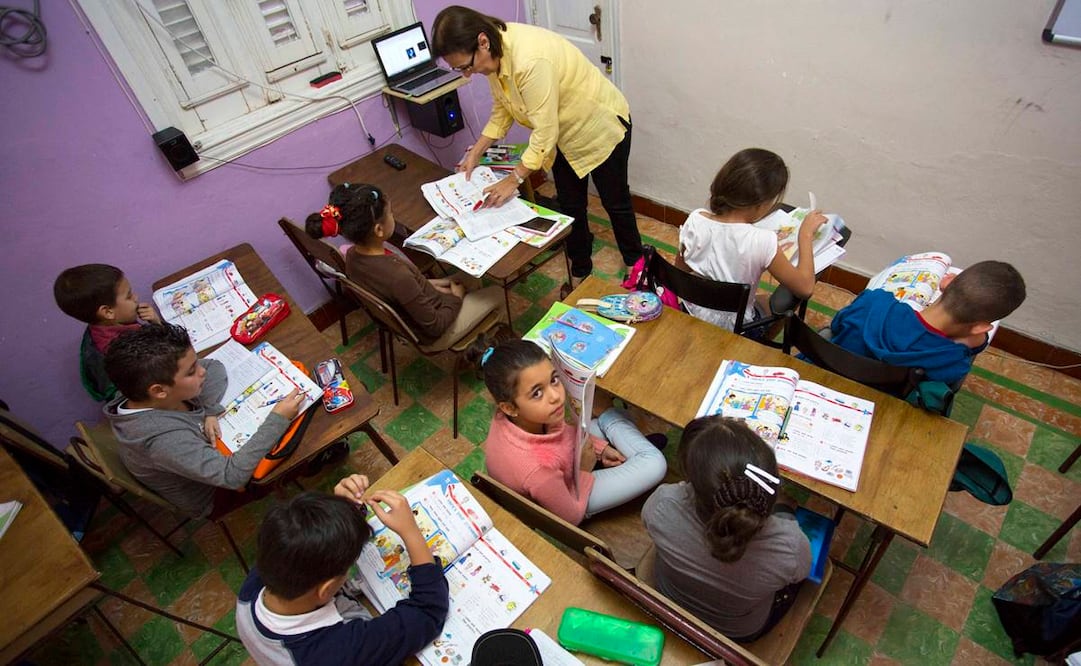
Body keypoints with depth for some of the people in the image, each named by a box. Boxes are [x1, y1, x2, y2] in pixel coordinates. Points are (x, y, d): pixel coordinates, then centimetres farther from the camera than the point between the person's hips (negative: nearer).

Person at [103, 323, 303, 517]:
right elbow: (233, 476, -44)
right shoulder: (164, 439, -43)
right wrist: (278, 420, -43)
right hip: (210, 496, -7)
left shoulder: (138, 389, -21)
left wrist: (211, 411, -24)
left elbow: (213, 367, -9)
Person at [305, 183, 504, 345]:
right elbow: (435, 325, -27)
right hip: (431, 332, -7)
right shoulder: (398, 275, -40)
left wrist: (429, 284, 3)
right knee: (497, 292, 9)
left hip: (405, 318, 8)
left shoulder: (352, 255, -15)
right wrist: (456, 298, -10)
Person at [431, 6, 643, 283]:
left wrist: (514, 180, -28)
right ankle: (580, 270, 32)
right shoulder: (494, 53, -11)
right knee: (570, 205, 13)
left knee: (615, 202, 10)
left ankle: (635, 264, 32)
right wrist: (476, 152, -1)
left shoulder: (530, 60, -38)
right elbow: (502, 109, 3)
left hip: (600, 127, -7)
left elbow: (545, 132, -34)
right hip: (564, 132, 7)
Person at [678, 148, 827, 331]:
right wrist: (806, 234, -10)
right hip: (734, 329, -4)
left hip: (692, 317, 4)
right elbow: (805, 287, -17)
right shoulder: (761, 242, -31)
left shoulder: (695, 220, -19)